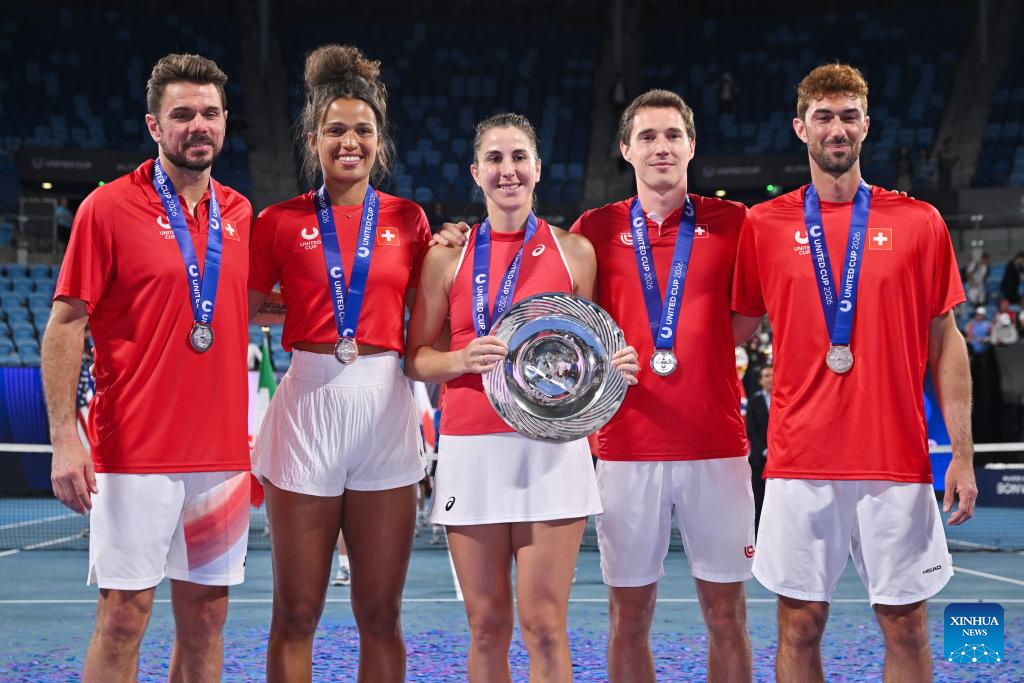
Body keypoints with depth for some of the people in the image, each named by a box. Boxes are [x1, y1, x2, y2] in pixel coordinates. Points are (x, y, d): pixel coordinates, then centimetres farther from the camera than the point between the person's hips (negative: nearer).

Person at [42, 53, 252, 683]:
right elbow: (66, 325, -6)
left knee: (205, 618, 9)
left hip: (223, 456, 5)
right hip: (135, 458, -5)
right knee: (123, 617, -3)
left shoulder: (239, 213, 10)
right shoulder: (109, 207, -4)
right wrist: (65, 437, -13)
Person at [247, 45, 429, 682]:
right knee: (296, 614, 3)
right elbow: (241, 312, 11)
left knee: (380, 615, 5)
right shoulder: (281, 222, 5)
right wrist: (301, 302, 1)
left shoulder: (408, 219, 9)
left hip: (385, 409, 1)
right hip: (308, 407, -1)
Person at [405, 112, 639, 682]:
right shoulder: (448, 256, 8)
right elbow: (416, 359, 9)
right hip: (471, 447, 1)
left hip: (552, 447, -1)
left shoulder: (574, 251, 8)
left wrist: (613, 367, -7)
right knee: (487, 625, 3)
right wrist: (462, 360, -11)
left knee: (545, 624, -5)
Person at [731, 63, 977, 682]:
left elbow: (945, 343, 6)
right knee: (801, 626, 4)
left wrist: (962, 454, 1)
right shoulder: (763, 226, 5)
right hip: (799, 462, 0)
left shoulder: (919, 223, 4)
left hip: (897, 462, 0)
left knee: (905, 626, 5)